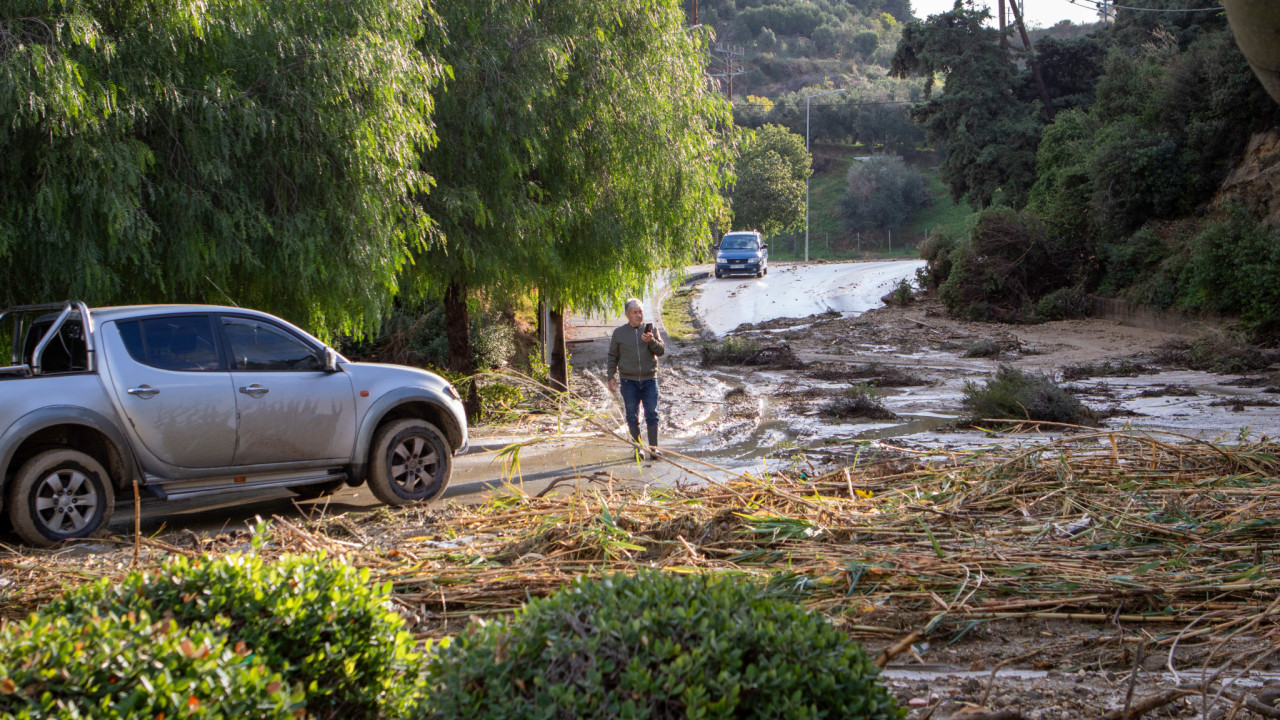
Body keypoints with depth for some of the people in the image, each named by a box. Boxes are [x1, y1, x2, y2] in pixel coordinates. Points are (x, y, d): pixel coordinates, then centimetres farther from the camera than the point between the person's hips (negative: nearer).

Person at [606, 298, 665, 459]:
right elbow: (612, 357, 11)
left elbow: (662, 351, 1)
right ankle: (637, 447, 10)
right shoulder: (619, 333, 6)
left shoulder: (650, 330, 7)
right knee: (632, 416, 2)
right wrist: (611, 377, 4)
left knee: (652, 414, -4)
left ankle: (653, 447, 0)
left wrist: (652, 342, -17)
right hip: (629, 381, 0)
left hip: (649, 379, 0)